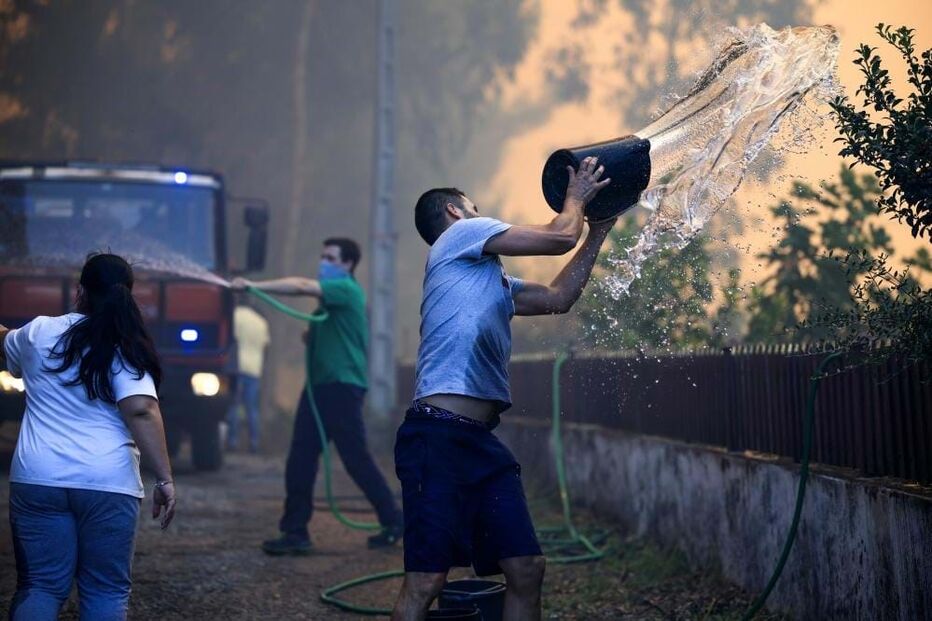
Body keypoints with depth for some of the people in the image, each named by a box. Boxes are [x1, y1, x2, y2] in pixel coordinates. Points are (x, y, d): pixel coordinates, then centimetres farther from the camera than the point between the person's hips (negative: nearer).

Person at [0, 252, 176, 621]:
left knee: (40, 586, 8)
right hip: (108, 484, -2)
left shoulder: (38, 333, 7)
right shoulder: (127, 349, -3)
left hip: (38, 480, 2)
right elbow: (141, 411, -18)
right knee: (106, 591, 7)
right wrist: (165, 478, -16)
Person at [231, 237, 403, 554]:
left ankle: (393, 521, 11)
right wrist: (313, 338, 9)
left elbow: (301, 286, -23)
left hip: (343, 385, -9)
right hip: (319, 383, 9)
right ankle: (295, 531, 3)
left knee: (356, 458, -4)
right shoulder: (330, 297, 20)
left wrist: (253, 286, -25)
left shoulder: (347, 289, -10)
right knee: (300, 459, 1)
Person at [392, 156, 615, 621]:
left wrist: (598, 231, 32)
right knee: (426, 582, -13)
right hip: (438, 437, -9)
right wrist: (576, 197, 21)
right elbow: (559, 237, 1)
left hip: (482, 442, 9)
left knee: (526, 571, 5)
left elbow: (557, 298, 31)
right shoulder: (460, 234, 3)